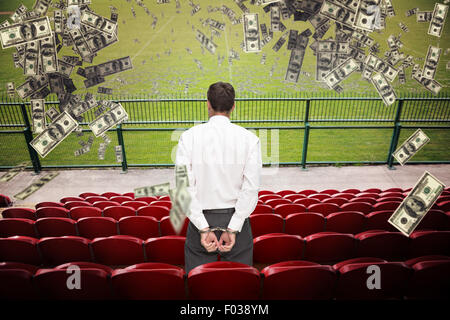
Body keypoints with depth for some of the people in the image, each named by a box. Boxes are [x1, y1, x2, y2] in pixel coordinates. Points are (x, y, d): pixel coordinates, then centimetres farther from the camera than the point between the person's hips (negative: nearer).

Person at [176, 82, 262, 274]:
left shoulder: (189, 137, -6)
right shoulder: (249, 139, -5)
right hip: (235, 218, 1)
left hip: (201, 217, 0)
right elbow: (251, 188, -12)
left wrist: (203, 228, -10)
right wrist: (232, 229, -9)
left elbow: (184, 186, -12)